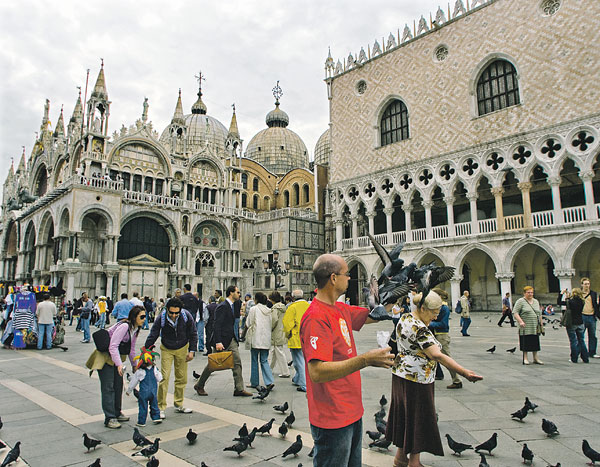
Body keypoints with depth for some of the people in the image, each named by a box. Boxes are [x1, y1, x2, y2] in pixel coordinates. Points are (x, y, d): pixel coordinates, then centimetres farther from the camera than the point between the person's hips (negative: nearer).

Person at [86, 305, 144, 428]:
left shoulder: (135, 329, 3)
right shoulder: (124, 326, -26)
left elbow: (131, 348, 14)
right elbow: (113, 346, -30)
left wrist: (134, 365, 18)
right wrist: (119, 364, -35)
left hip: (117, 357, 9)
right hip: (106, 357, -9)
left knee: (118, 386, 14)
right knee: (108, 388, -6)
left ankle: (117, 413, 26)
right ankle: (109, 418, 0)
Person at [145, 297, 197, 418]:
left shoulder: (187, 316, -21)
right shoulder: (161, 318, -24)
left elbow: (193, 334, -7)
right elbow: (152, 336, -13)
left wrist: (192, 351, -9)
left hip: (182, 349, 2)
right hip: (166, 350, -1)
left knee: (182, 378, 8)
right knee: (164, 377, -9)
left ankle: (179, 405, 23)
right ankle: (161, 407, 4)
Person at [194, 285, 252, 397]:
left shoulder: (231, 306, 12)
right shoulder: (223, 306, -17)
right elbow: (217, 325, -22)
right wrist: (218, 342, -26)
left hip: (231, 340, 8)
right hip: (222, 340, -8)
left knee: (237, 362, 1)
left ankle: (239, 389, 4)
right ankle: (199, 385, 25)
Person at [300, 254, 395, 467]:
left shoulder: (341, 309, 4)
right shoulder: (316, 317, -24)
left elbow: (375, 315, 18)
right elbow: (317, 373, -32)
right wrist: (365, 360, -36)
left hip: (352, 412, 9)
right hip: (332, 420, -9)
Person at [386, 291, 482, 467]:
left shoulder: (405, 318, 4)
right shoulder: (420, 329, -25)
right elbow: (437, 355, -32)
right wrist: (464, 372, -34)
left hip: (400, 373, 9)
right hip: (416, 380, -9)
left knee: (404, 415, 18)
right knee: (418, 418, 6)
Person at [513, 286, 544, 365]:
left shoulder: (536, 301, 14)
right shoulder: (520, 301, -5)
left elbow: (540, 313, 20)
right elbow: (515, 312, -11)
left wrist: (541, 324, 14)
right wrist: (520, 321, -22)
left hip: (535, 327, 5)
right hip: (525, 327, -5)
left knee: (535, 342, 8)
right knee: (525, 343, 0)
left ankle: (535, 358, 18)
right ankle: (525, 358, 9)